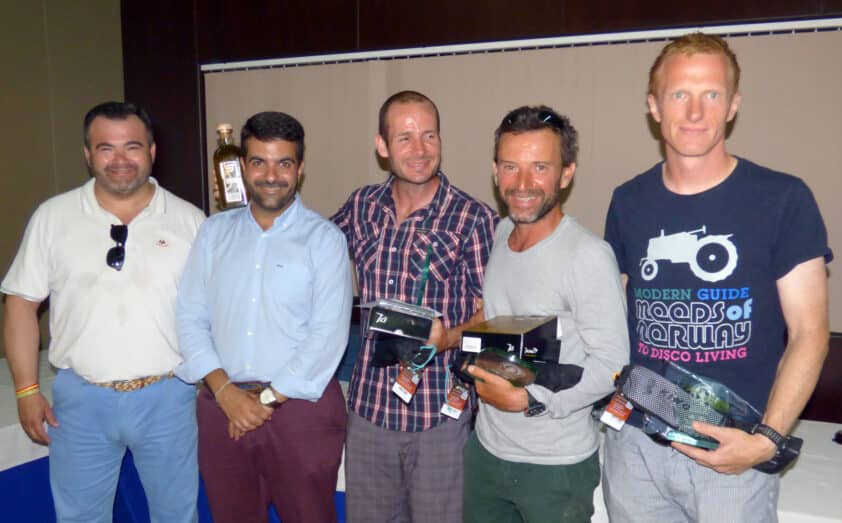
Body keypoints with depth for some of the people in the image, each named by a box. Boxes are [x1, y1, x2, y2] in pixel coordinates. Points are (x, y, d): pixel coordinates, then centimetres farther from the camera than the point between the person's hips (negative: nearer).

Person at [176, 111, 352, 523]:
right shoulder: (214, 232, 7)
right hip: (222, 405, 3)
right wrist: (227, 392, -9)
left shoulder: (324, 238, -5)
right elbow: (191, 318, 2)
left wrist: (268, 398, -12)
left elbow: (328, 335, -11)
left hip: (300, 405, -3)